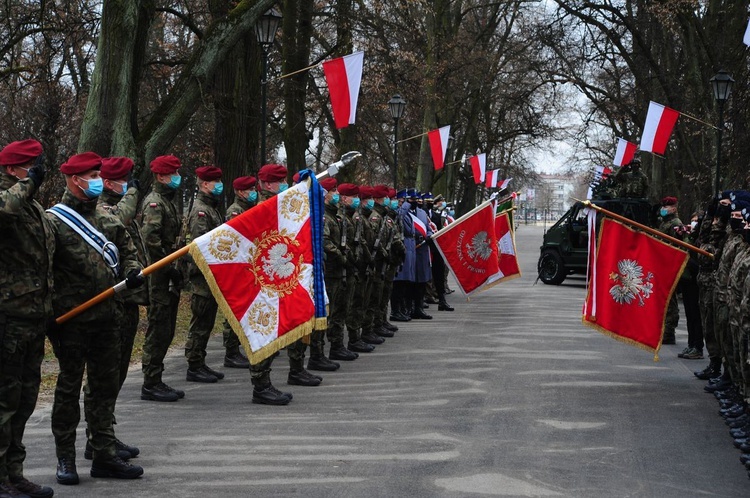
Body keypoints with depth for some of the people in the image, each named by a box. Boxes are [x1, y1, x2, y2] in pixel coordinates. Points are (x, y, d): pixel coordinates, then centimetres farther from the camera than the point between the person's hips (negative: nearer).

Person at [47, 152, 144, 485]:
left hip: (106, 318, 6)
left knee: (106, 385, 10)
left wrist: (132, 271, -1)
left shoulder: (108, 220, 11)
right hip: (71, 320, -6)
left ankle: (104, 455, 19)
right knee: (69, 386, 3)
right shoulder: (53, 221, -8)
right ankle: (65, 460, 12)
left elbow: (127, 250, 21)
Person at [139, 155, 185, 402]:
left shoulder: (168, 201, 20)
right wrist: (169, 266, -21)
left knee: (166, 329, 13)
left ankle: (155, 381, 20)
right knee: (159, 329, -7)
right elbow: (150, 236, -24)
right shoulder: (154, 202, -12)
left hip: (168, 278, 10)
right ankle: (151, 384, -2)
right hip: (160, 277, -10)